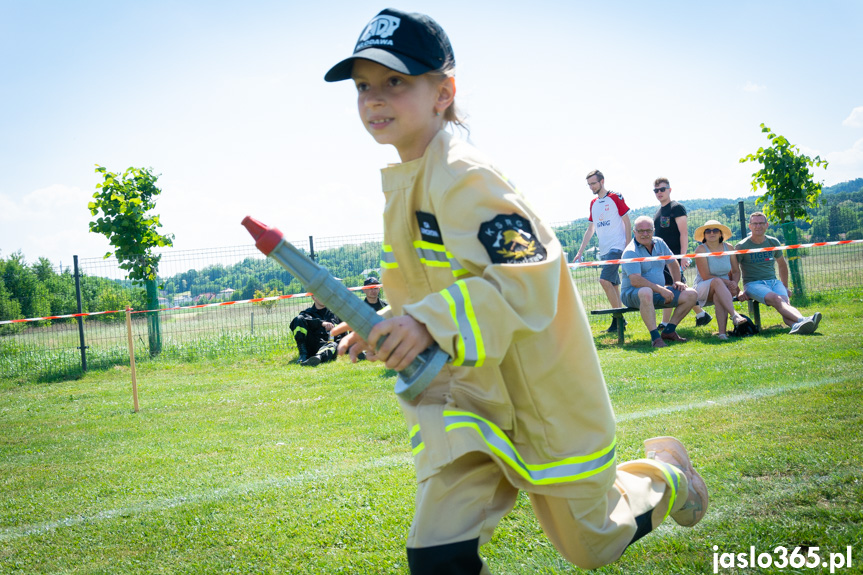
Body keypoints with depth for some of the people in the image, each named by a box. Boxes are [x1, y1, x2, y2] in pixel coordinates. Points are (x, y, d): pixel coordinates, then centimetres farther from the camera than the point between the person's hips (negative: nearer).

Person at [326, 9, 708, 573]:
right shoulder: (405, 182, 6)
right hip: (472, 398, 7)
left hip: (542, 395, -6)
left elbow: (528, 275, -31)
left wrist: (433, 324, -41)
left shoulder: (461, 177, -22)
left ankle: (664, 470, 45)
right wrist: (392, 326, 7)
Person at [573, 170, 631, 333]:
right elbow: (590, 229, 21)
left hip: (617, 247, -7)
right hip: (604, 250, 7)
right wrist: (580, 251, 17)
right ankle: (619, 319, 10)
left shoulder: (615, 197, -3)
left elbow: (626, 220, -4)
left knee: (605, 280, -18)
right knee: (614, 285, 7)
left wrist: (628, 246, -10)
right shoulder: (593, 203, 16)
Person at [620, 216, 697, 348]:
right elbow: (635, 281, -26)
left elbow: (673, 263, 26)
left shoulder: (659, 243, 9)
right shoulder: (630, 252, -15)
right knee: (646, 293, -43)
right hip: (633, 293, -8)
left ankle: (669, 331, 0)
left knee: (691, 294, -6)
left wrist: (677, 281, 9)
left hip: (659, 292, 8)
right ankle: (655, 337, -37)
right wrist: (660, 290, -28)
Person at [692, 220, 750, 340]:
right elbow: (706, 276, -14)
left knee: (718, 296, -34)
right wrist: (728, 282, -20)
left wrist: (734, 283, -14)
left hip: (725, 288, 3)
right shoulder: (701, 250, -8)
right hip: (703, 288, -3)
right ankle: (734, 315, -52)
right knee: (717, 282, -36)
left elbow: (736, 271, 9)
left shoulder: (728, 248, 6)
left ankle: (722, 332, -46)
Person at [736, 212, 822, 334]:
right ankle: (803, 320, -57)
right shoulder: (742, 246, 0)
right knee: (776, 299, -33)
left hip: (773, 281, 4)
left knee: (785, 302, -29)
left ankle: (796, 325, -59)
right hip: (753, 283, -4)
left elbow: (782, 265, 28)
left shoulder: (773, 243, 13)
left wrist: (785, 287, 25)